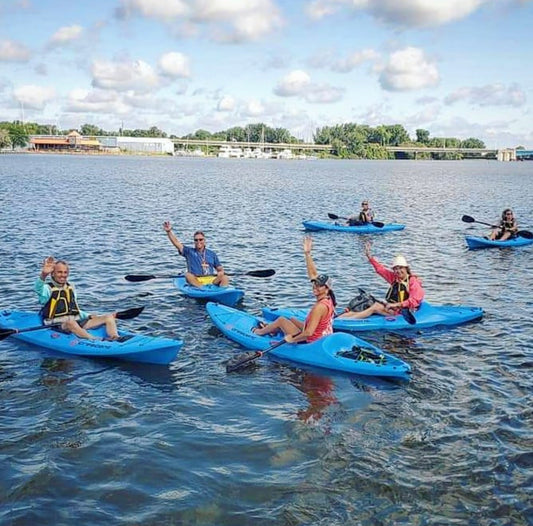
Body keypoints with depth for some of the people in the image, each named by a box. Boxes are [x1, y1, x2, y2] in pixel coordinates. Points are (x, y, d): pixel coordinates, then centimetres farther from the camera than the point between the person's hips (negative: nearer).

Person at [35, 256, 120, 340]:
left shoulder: (70, 288, 19)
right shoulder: (48, 288, -1)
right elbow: (39, 289, -28)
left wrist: (89, 316, 11)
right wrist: (43, 275, -48)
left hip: (77, 323, 6)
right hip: (56, 325, -6)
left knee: (109, 317, -10)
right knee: (70, 322, -42)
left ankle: (115, 339, -38)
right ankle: (94, 340, -57)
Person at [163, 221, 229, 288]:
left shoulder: (212, 254, 19)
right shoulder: (189, 251, 13)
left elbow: (220, 268, 19)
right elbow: (176, 243, 1)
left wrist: (221, 272, -6)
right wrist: (169, 231, -14)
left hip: (211, 280, 2)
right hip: (196, 281, -2)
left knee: (225, 278, -25)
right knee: (188, 275, -33)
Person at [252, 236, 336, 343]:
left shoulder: (320, 307, -32)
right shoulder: (327, 299, -6)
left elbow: (308, 333, -34)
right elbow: (313, 274, 0)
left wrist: (292, 339, -18)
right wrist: (307, 253, -3)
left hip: (309, 342, -8)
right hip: (322, 337, 8)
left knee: (281, 320, 12)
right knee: (292, 320, 28)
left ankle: (259, 332, 39)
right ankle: (270, 329, 53)